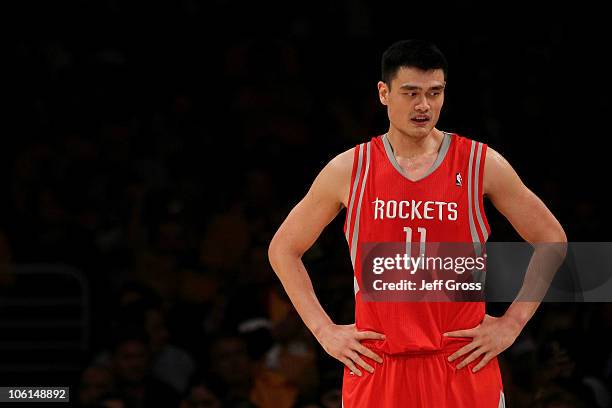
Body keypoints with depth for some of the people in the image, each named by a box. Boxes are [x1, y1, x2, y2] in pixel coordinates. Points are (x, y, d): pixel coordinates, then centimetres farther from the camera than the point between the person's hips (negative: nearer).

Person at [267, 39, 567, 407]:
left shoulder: (481, 164, 1)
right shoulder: (348, 170, 3)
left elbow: (551, 239, 9)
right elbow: (284, 248, 13)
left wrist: (512, 323, 2)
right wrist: (325, 331, 4)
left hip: (464, 366, -1)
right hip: (375, 366, 1)